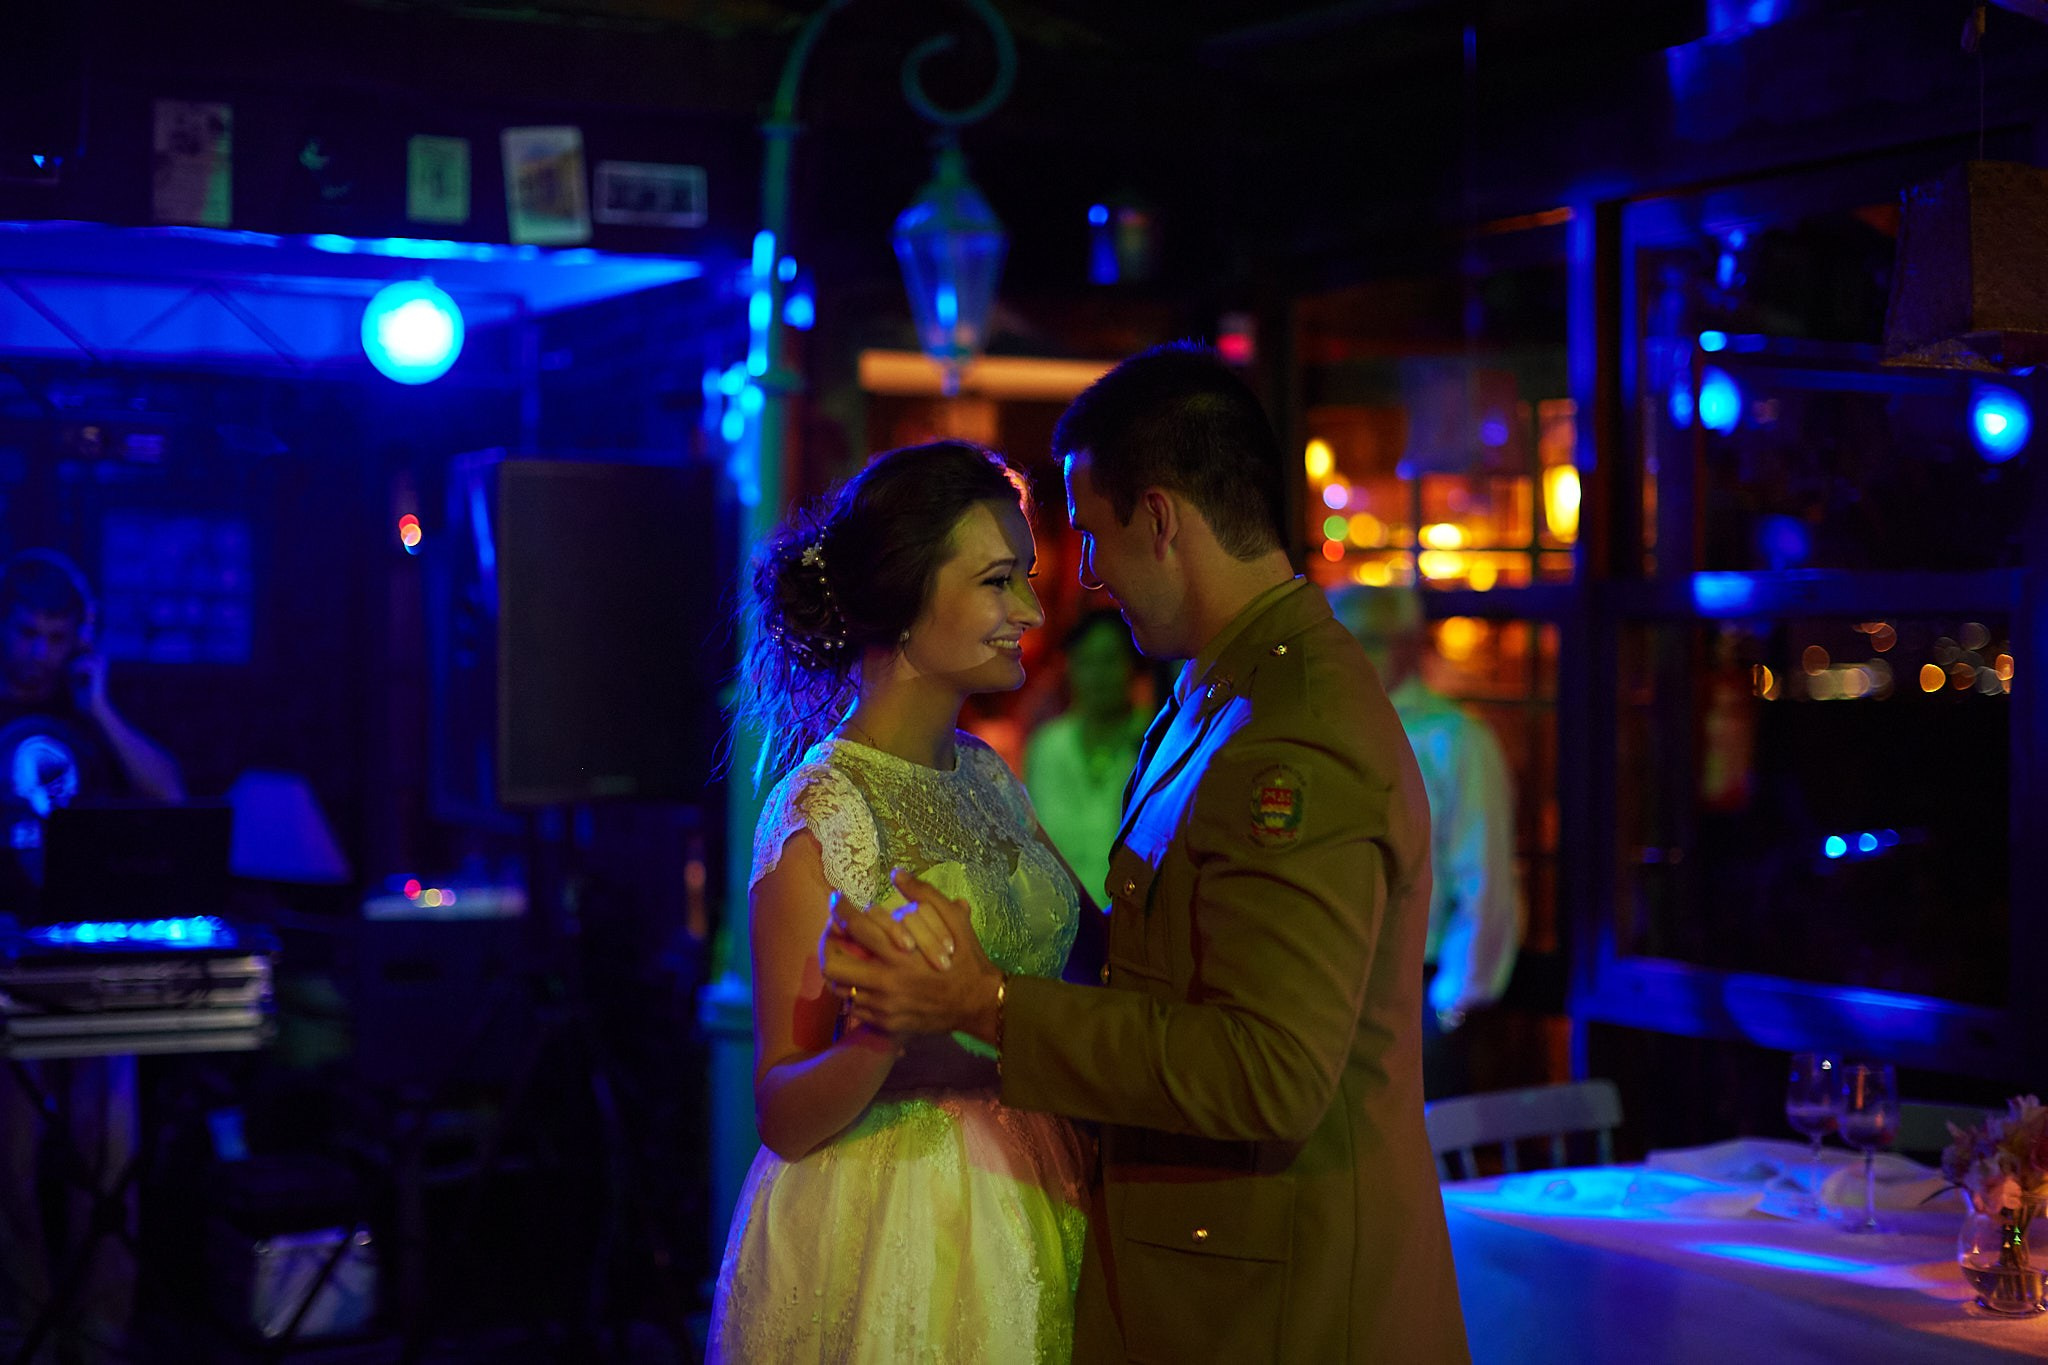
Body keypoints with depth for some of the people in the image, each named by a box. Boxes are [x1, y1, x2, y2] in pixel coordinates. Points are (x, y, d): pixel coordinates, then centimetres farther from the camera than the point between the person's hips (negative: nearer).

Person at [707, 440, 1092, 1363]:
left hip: (1031, 1211, 7)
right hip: (896, 1237, -7)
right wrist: (887, 1029, -35)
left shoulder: (987, 776, 7)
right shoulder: (825, 807, -16)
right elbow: (784, 1115, -18)